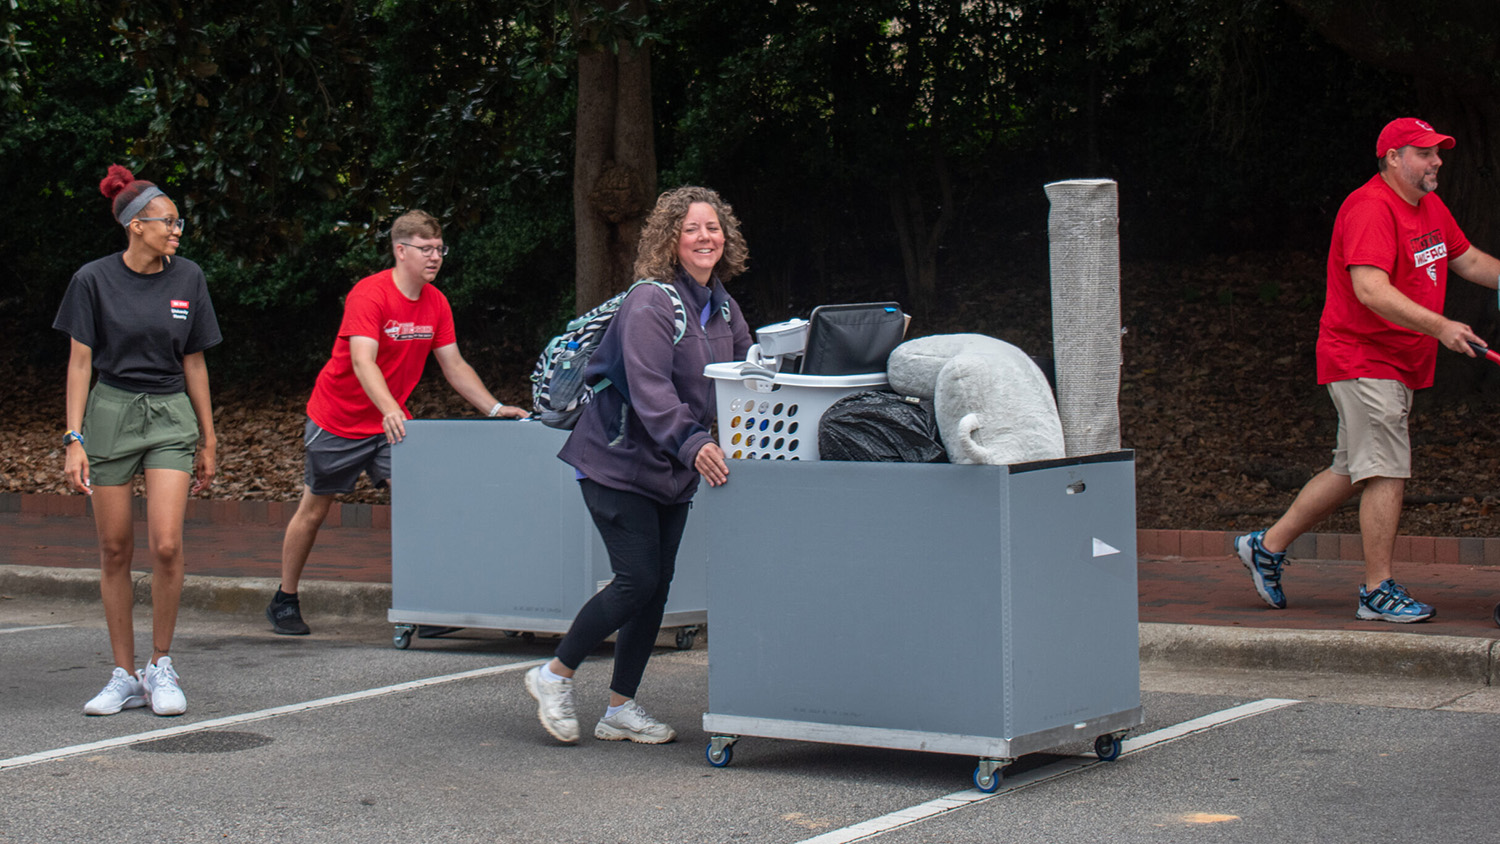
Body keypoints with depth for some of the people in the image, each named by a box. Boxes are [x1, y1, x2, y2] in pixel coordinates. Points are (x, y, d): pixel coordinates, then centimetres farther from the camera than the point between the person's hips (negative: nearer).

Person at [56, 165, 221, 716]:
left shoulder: (188, 279, 2)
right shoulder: (94, 280, -5)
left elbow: (193, 363, 9)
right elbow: (80, 362, -3)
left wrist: (208, 441, 10)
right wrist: (74, 439, -10)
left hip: (171, 414, 1)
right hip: (110, 413, -1)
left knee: (166, 545, -13)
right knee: (115, 551, 2)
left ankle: (161, 667, 4)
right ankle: (124, 677, 12)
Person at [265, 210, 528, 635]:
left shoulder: (436, 303, -2)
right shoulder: (370, 294, -23)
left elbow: (454, 366, 5)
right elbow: (363, 362, -35)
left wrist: (495, 408, -6)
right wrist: (390, 409, -51)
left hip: (391, 422, 5)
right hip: (338, 420, -5)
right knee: (314, 509, 8)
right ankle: (284, 602, 24)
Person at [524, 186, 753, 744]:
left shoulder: (721, 305, 8)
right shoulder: (650, 303, -19)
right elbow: (650, 389, -30)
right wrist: (693, 445, -41)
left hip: (672, 471, 8)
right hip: (619, 461, -8)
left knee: (657, 585, 7)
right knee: (638, 579, -12)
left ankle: (620, 709, 16)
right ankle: (554, 676, 8)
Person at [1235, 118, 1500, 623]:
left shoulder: (1430, 207, 13)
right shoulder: (1370, 208, -18)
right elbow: (1370, 289, -29)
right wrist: (1438, 327, -35)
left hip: (1397, 365, 10)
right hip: (1363, 359, -10)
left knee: (1353, 472, 14)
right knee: (1387, 472, -10)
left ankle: (1268, 545, 25)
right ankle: (1378, 591, -3)